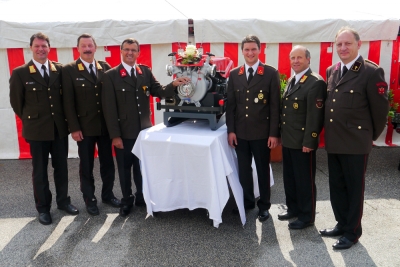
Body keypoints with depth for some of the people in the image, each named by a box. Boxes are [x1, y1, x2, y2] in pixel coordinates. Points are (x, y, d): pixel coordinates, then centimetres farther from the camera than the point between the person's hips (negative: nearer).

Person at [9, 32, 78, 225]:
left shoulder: (59, 69, 3)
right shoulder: (20, 73, -4)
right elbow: (16, 102, 2)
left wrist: (64, 118, 6)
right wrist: (30, 120, 7)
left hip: (60, 127, 3)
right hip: (37, 129, -2)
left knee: (61, 167, 12)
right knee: (40, 171, 8)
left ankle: (63, 201, 29)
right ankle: (43, 208, 23)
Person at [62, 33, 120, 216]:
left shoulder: (105, 67, 6)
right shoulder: (69, 70, -4)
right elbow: (68, 101, -6)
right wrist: (74, 128, -11)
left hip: (106, 124, 3)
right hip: (84, 126, -3)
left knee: (108, 162, 12)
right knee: (86, 165, 8)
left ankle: (107, 195, 30)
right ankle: (89, 199, 24)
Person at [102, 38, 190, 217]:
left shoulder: (146, 72, 5)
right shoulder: (111, 76, -6)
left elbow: (159, 92, -1)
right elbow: (109, 108, -9)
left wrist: (174, 84, -22)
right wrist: (115, 135, -13)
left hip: (144, 129, 3)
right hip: (124, 132, -3)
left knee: (142, 167, 16)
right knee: (125, 168, 12)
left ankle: (142, 198, 35)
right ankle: (126, 201, 31)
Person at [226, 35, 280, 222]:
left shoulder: (271, 73, -3)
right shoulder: (234, 74, 7)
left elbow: (275, 105, -5)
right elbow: (230, 104, 6)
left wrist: (274, 133, -9)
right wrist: (231, 130, 0)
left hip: (261, 132, -3)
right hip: (240, 132, 3)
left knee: (262, 170, 11)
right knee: (243, 169, 13)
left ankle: (264, 205, 27)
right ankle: (247, 201, 31)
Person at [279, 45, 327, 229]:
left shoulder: (316, 82, -14)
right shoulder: (291, 81, 14)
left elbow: (315, 116, -19)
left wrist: (309, 142, -20)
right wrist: (281, 134, 14)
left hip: (303, 142, -8)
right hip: (288, 140, 8)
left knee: (305, 180, 5)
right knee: (289, 177, 18)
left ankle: (307, 216, 21)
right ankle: (293, 208, 35)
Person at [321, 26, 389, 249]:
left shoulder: (372, 72, -12)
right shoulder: (331, 71, 9)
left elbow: (381, 109, -7)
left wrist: (371, 136, 3)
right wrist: (329, 134, 16)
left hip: (356, 143, -6)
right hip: (333, 142, 6)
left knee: (354, 188, 8)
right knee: (336, 186, 16)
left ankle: (353, 231, 25)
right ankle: (341, 224, 34)